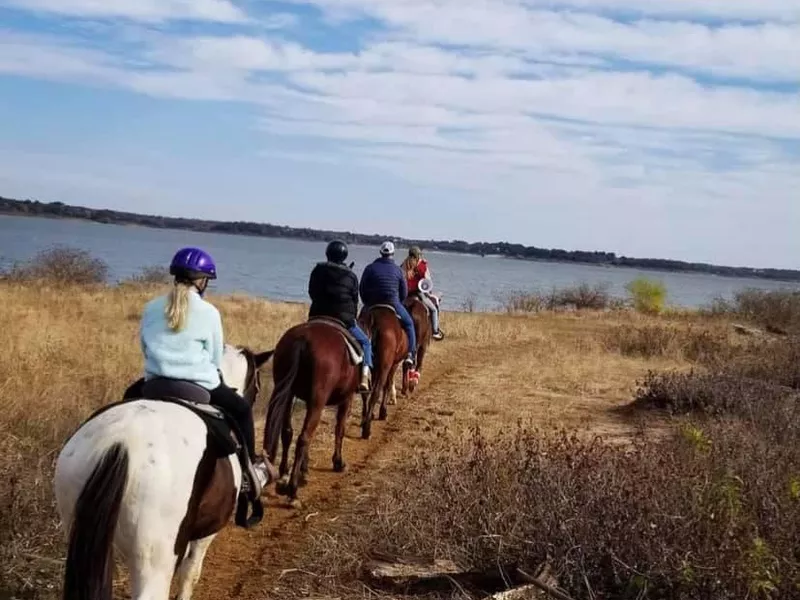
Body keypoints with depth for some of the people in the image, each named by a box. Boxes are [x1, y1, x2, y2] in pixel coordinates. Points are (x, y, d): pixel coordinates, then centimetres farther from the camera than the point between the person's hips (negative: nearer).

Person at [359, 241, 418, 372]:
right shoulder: (397, 270, 2)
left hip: (372, 304, 2)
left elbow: (362, 289, 5)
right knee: (409, 323, 15)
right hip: (393, 304, -2)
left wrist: (368, 303, 19)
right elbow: (404, 293, 5)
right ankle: (411, 354, 4)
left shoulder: (370, 268, 4)